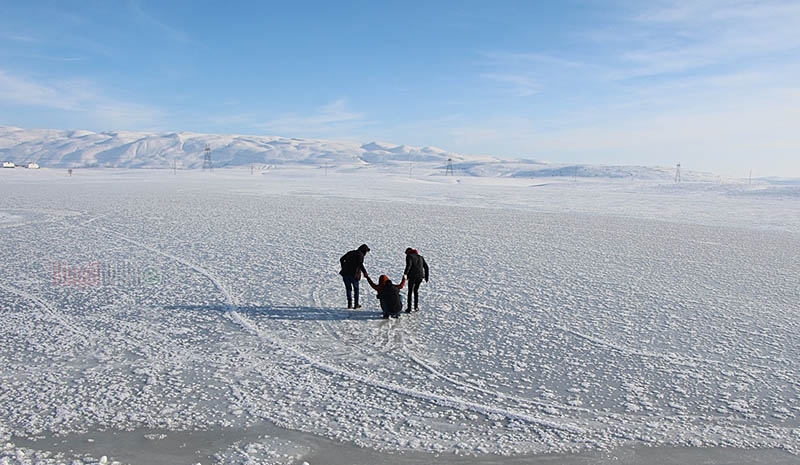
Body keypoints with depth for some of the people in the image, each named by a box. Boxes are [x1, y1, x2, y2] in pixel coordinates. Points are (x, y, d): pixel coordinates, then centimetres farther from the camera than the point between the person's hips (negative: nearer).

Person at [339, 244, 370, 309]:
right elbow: (360, 264, -18)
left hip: (345, 273, 5)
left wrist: (344, 268, 25)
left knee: (348, 288, 16)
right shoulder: (360, 254, -2)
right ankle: (356, 304, 13)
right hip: (354, 274, -5)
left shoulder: (351, 252, 17)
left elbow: (341, 259, 18)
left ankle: (349, 304, 9)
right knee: (356, 288, 15)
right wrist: (365, 272, -11)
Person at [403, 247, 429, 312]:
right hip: (420, 276, 5)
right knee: (416, 290, 23)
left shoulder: (409, 256, 2)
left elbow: (408, 264, -18)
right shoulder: (420, 257, 20)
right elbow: (426, 267, 15)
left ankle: (409, 309, 8)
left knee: (410, 291, 9)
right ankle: (416, 307, 20)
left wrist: (405, 273, -25)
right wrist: (426, 277, 18)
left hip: (412, 276, -5)